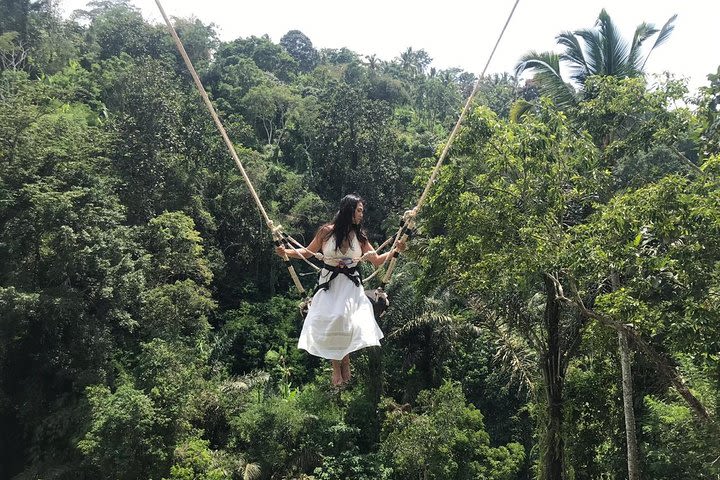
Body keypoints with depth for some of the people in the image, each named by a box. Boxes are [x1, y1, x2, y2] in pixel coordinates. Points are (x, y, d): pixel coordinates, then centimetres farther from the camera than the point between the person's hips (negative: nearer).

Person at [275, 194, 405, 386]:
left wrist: (395, 251, -7)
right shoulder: (327, 231, -4)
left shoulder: (360, 236, 2)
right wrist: (287, 252, -3)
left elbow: (377, 261, 6)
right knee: (327, 323, -8)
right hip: (329, 284, 0)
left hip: (351, 285, 1)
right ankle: (336, 367, 8)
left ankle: (345, 362, 7)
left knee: (345, 322, -16)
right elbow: (308, 252, 9)